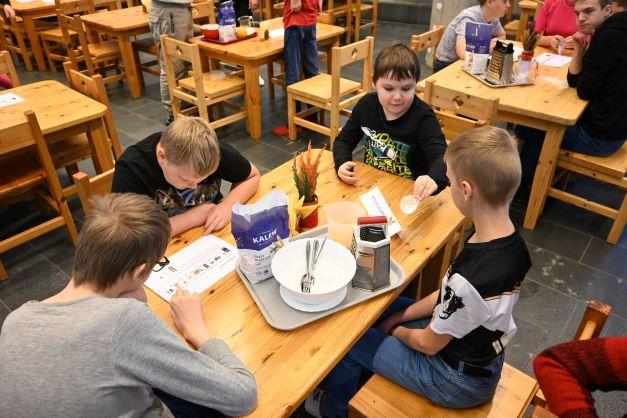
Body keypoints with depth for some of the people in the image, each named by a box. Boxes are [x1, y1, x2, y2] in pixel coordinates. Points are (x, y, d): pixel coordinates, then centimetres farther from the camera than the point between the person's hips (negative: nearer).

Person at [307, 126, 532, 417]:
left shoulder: (469, 281, -41)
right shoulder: (511, 241, -14)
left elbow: (428, 344, -21)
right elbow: (447, 295, -1)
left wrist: (393, 329, -1)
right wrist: (400, 316, 3)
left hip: (458, 381, -7)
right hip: (483, 353, 8)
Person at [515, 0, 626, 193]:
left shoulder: (609, 36, -23)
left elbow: (584, 91, -18)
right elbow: (573, 81, 9)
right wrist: (580, 48, -5)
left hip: (600, 136, -9)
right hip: (611, 125, 9)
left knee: (526, 128, 6)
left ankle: (524, 189, 26)